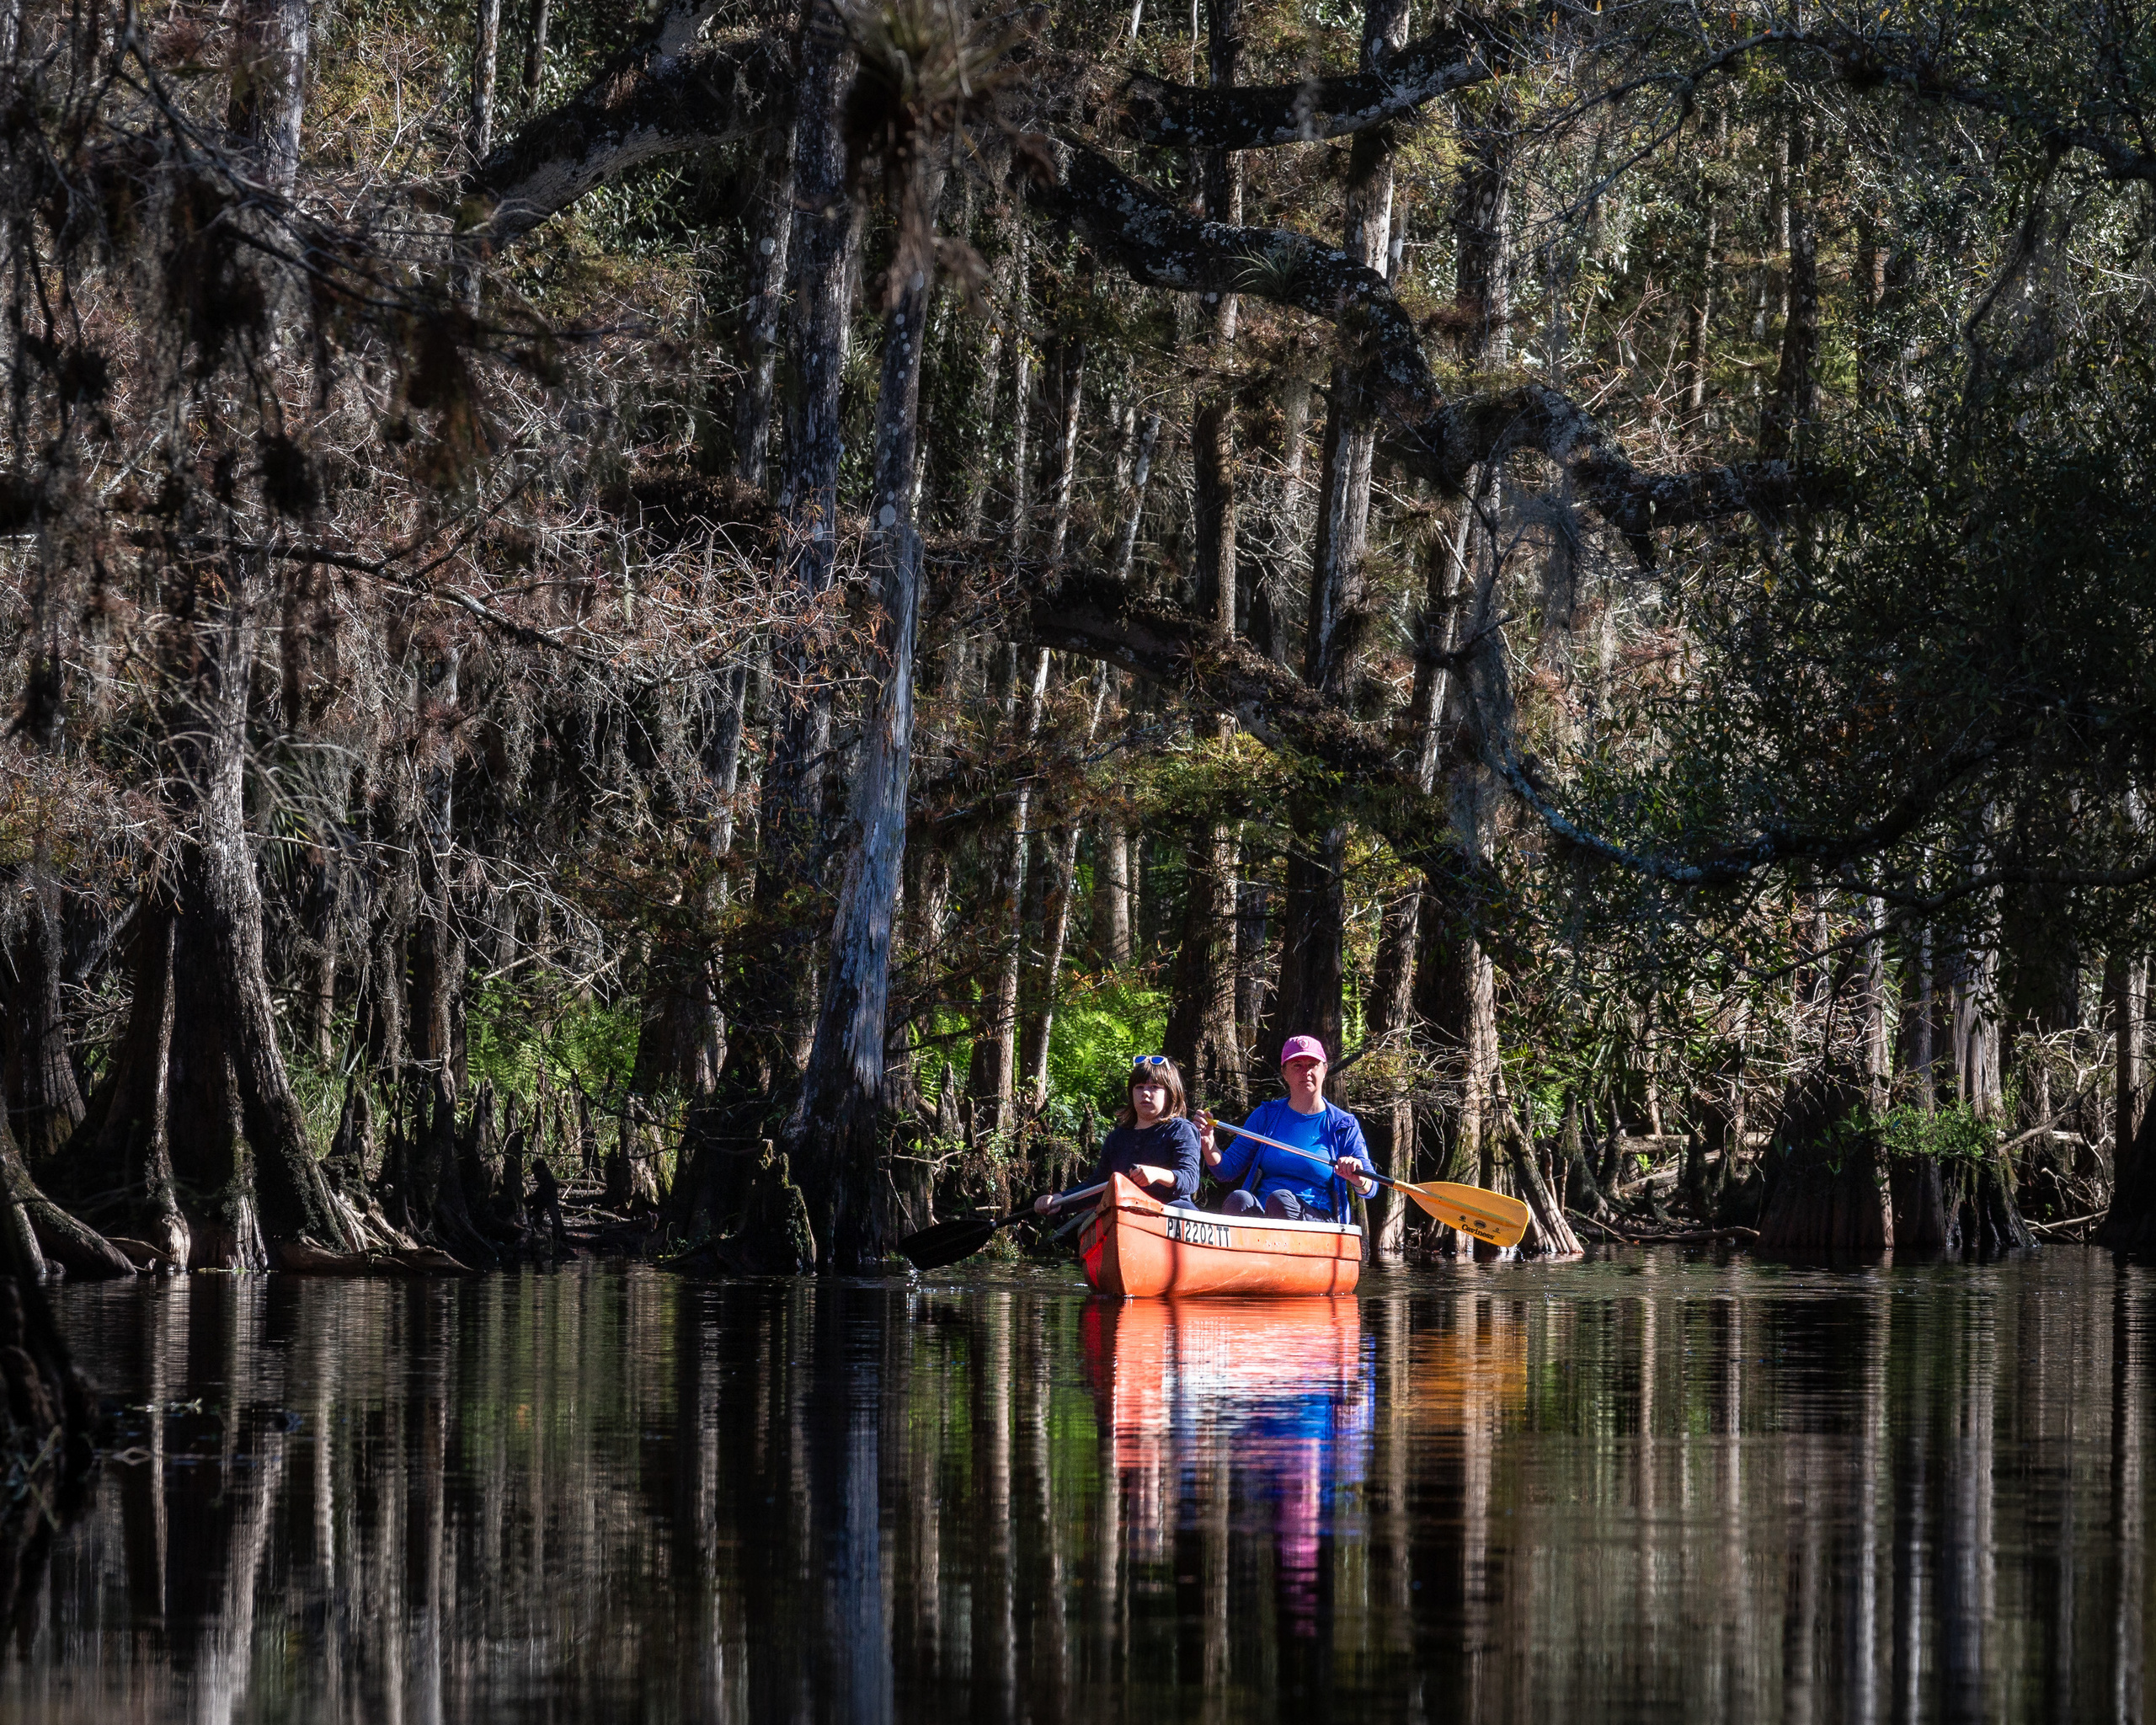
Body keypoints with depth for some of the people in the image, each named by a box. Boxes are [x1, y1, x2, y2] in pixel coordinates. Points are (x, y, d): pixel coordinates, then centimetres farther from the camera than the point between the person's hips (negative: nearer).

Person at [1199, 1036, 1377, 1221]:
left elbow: (1369, 1189, 4)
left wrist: (1358, 1179, -21)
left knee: (1280, 1199, -37)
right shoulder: (1266, 1115, 17)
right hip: (1260, 1213, 2)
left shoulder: (1344, 1126, 10)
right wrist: (1208, 1145, -6)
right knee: (1238, 1199, -34)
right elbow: (1227, 1171, 16)